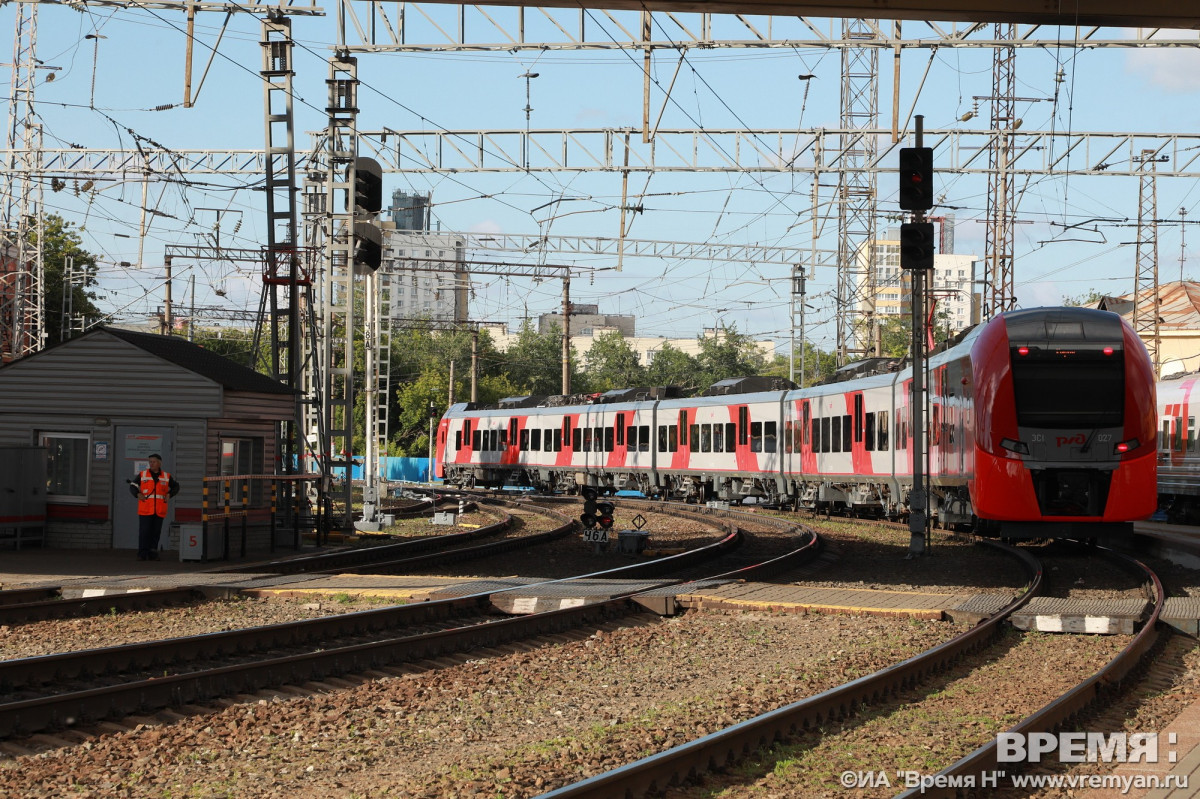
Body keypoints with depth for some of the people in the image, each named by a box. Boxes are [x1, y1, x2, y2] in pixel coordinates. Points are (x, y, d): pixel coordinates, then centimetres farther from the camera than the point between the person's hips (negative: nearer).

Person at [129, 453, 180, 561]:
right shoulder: (142, 475, 5)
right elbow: (133, 486, 10)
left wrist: (169, 494, 3)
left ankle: (152, 554, 8)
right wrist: (138, 494, -10)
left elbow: (176, 487, 21)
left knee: (155, 533, 2)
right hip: (145, 510, -1)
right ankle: (142, 555, -4)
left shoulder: (166, 476, 9)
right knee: (144, 532, -7)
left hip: (159, 511, 2)